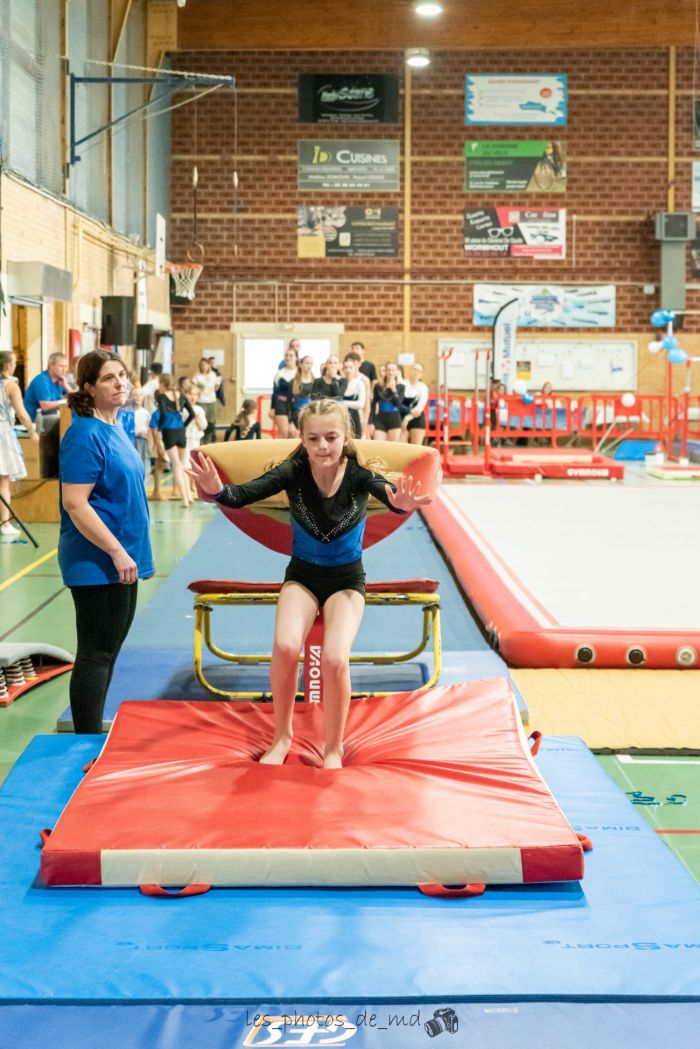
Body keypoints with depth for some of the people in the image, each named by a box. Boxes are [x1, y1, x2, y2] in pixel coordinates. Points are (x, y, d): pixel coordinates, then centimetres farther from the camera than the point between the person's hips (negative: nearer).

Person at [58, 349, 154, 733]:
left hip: (122, 562, 10)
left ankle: (95, 737, 27)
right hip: (96, 565, -10)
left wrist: (137, 551, 19)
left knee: (109, 650, 16)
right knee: (96, 653, -4)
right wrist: (117, 552, -23)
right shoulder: (85, 435, -17)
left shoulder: (115, 428, 11)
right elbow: (74, 503, -23)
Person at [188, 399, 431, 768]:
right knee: (285, 647, -23)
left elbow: (389, 495, -41)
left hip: (347, 578, -1)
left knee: (335, 658, -22)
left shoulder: (359, 473, -20)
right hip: (302, 574, 1)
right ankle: (282, 737, 0)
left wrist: (402, 503, -66)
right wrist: (217, 490, -54)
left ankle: (334, 749, 0)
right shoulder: (295, 471, -18)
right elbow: (244, 494, -30)